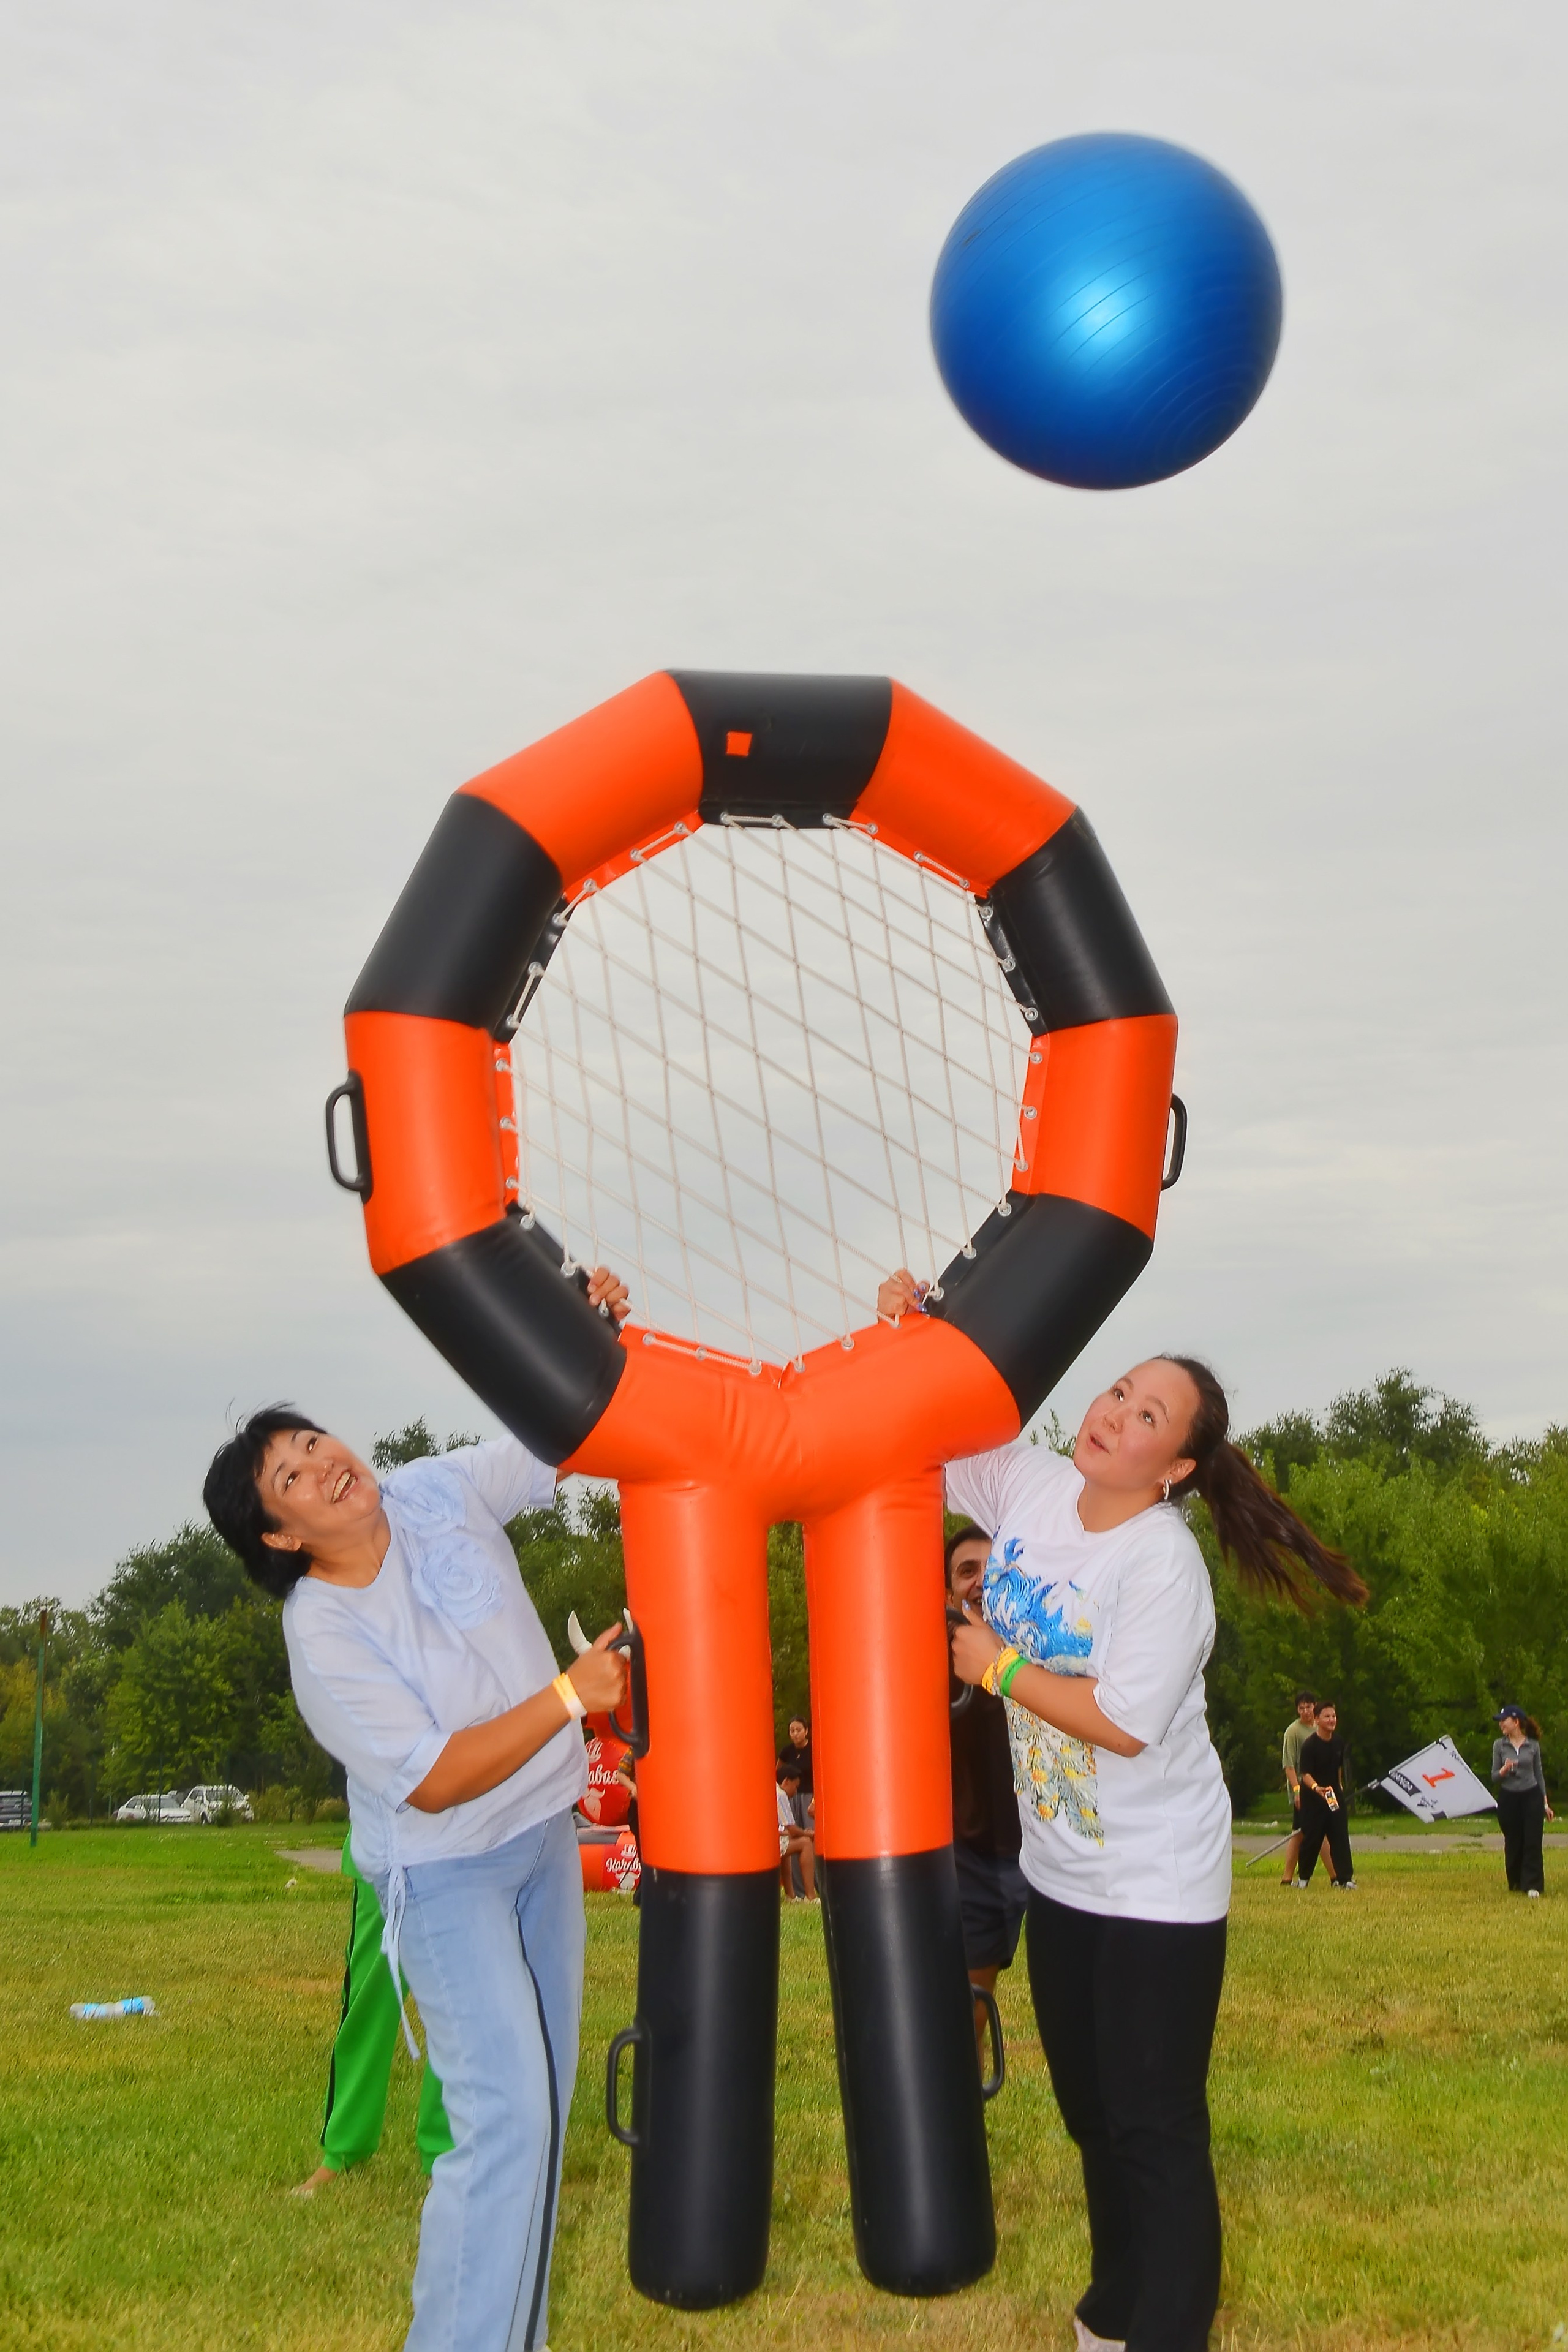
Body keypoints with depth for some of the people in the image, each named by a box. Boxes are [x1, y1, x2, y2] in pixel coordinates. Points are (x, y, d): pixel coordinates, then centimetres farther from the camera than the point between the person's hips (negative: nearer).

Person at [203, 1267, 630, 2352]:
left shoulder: (442, 1492, -8)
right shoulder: (323, 1637, -23)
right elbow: (434, 1780, -23)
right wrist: (569, 1697, -27)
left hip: (543, 1836, 6)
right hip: (446, 1873, -6)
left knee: (541, 2102, 11)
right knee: (507, 2118, -16)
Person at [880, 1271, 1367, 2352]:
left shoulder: (1164, 1565, -23)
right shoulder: (1026, 1484, -5)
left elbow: (1124, 1723, -29)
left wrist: (996, 1665, -19)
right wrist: (902, 1330, -15)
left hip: (1158, 1892, -7)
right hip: (1061, 1875, 7)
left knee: (1156, 2128, -1)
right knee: (1091, 2109, 21)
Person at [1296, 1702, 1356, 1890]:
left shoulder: (1339, 1741, 0)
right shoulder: (1309, 1745, -19)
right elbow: (1305, 1773, -25)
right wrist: (1316, 1788, -42)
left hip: (1334, 1794, 5)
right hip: (1313, 1796, -5)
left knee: (1340, 1835, -3)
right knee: (1312, 1838, 2)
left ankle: (1345, 1878, -3)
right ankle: (1304, 1877, 20)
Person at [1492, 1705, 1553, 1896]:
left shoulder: (1533, 1745, 2)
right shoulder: (1499, 1745, 2)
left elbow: (1539, 1774, 10)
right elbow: (1495, 1776, 3)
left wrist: (1545, 1804, 9)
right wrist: (1505, 1769, -20)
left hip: (1532, 1796, -1)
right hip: (1508, 1798, 1)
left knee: (1532, 1842, -8)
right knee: (1513, 1844, 6)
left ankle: (1533, 1886, -7)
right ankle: (1516, 1884, 20)